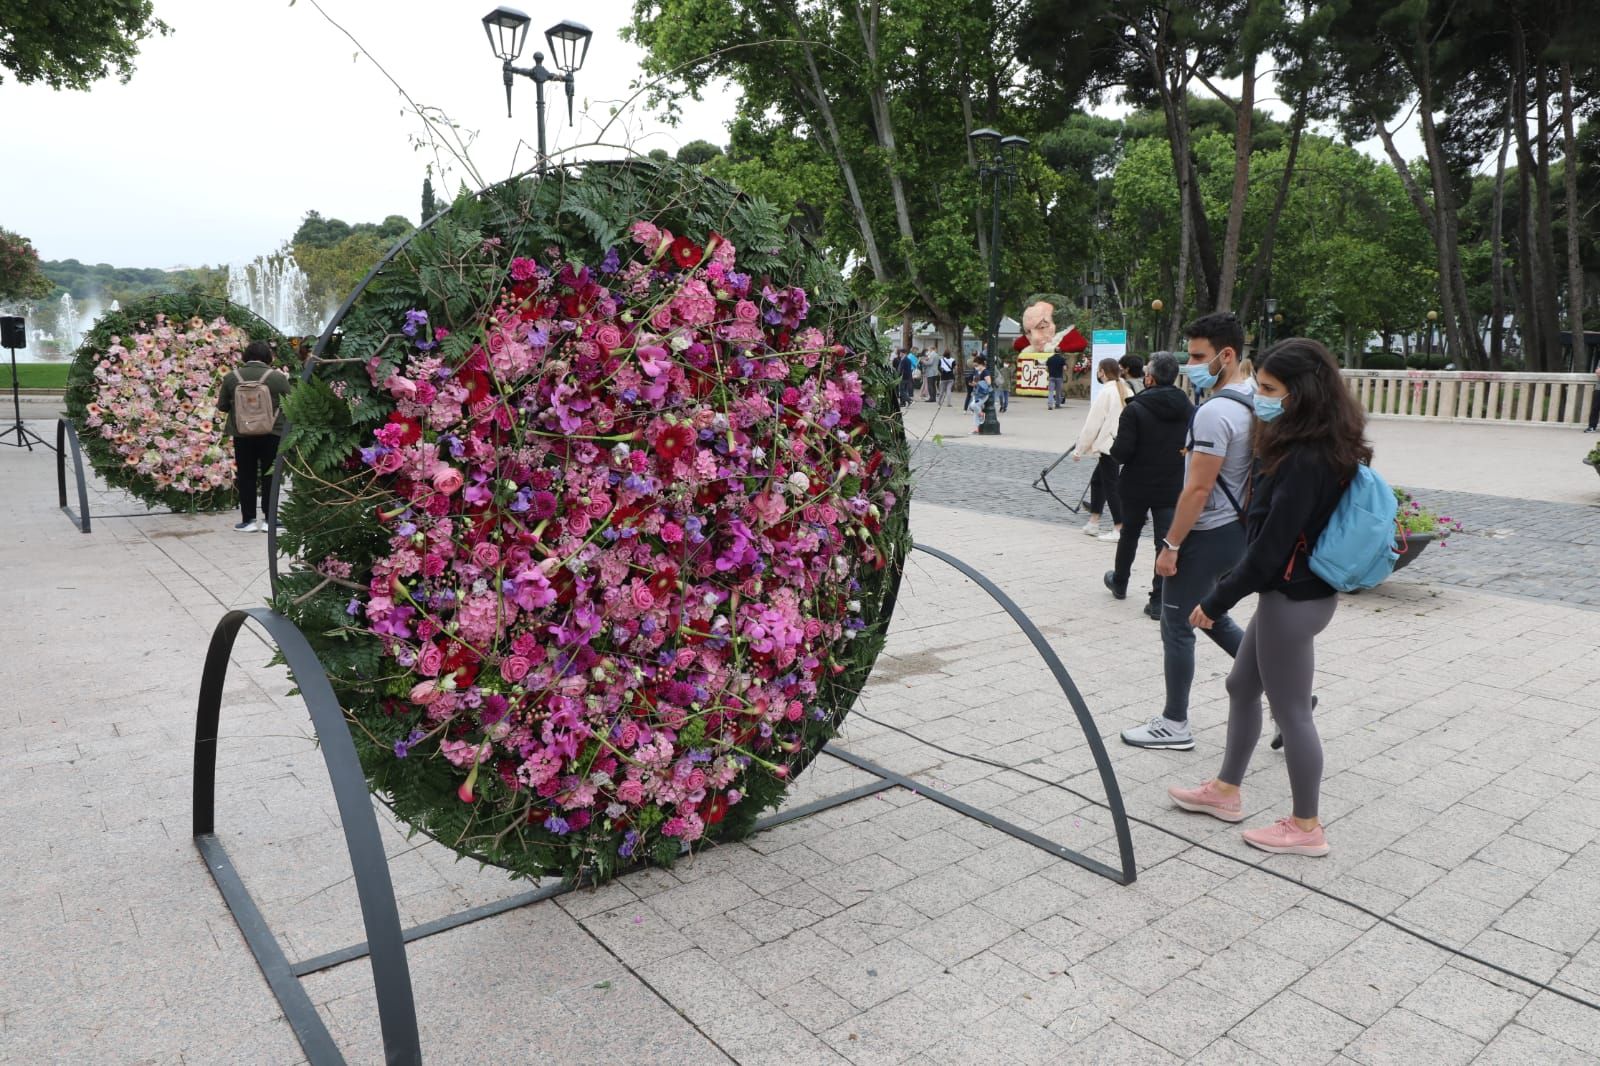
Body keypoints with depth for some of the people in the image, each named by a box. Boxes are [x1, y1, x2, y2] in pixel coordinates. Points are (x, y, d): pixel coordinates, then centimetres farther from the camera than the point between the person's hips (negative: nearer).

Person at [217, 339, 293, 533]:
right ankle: (269, 519, 7)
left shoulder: (231, 376, 2)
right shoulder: (277, 377, -5)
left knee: (246, 476, 9)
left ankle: (248, 520, 11)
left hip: (242, 433, 2)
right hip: (271, 433, -1)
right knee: (269, 475, 6)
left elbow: (222, 406, 7)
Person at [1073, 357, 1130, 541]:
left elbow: (1092, 424, -12)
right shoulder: (1124, 390, 10)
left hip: (1108, 445, -8)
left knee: (1111, 486, -3)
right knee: (1097, 479, 18)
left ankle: (1119, 529, -2)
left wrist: (1079, 450, -5)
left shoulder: (1106, 392, -13)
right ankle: (1093, 523, 22)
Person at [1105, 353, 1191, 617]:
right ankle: (1159, 601, 2)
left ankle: (1119, 583, 38)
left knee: (1129, 536, 18)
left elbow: (1121, 452, -20)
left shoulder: (1135, 409, -16)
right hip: (1173, 487, 2)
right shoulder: (1189, 410, -2)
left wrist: (1113, 449, 2)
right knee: (1166, 543, 4)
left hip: (1137, 486, -2)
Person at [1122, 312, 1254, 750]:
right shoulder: (1254, 400, 6)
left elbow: (1198, 489, -23)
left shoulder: (1215, 412, -23)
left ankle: (1174, 725, 16)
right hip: (1236, 527, 9)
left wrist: (1171, 545, -16)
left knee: (1177, 627, 4)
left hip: (1207, 533, -9)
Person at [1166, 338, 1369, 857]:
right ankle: (1225, 791, 37)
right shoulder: (1317, 449, 8)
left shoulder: (1305, 460, -24)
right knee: (1242, 687, 21)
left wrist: (1217, 601, -16)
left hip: (1293, 599, -10)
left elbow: (1270, 546, -24)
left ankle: (1306, 828, 21)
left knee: (1290, 710, 4)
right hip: (1291, 593, 10)